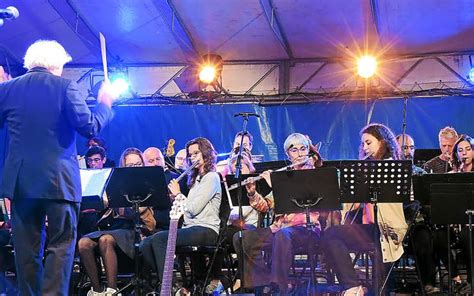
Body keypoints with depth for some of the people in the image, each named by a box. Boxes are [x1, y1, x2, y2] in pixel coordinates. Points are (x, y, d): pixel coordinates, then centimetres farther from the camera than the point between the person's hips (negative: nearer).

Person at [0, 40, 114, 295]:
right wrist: (104, 103, 9)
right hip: (58, 180, -3)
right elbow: (90, 127, -9)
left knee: (27, 246, 11)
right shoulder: (65, 87, -5)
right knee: (61, 245, 3)